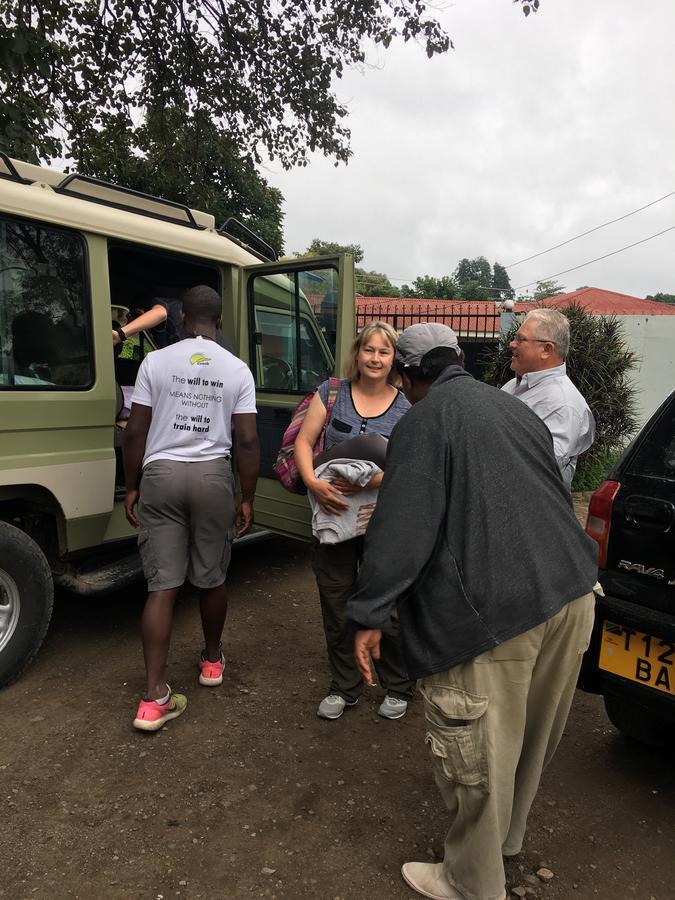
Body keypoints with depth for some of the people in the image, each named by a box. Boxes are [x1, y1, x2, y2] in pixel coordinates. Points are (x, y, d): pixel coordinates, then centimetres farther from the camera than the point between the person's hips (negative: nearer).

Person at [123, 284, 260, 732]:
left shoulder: (156, 361, 0)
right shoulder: (237, 369, 0)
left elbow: (136, 432, -1)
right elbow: (247, 440, -3)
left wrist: (131, 487, 10)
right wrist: (247, 499, 5)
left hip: (161, 474, 0)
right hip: (212, 475, 0)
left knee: (162, 586, 4)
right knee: (212, 578, 16)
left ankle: (155, 697, 4)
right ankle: (212, 659, 37)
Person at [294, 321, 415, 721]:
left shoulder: (407, 408, -3)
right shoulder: (333, 392, 1)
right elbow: (304, 441, -2)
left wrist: (373, 481, -27)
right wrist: (313, 482, -19)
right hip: (333, 513, 2)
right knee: (336, 605, 13)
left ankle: (398, 687, 34)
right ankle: (344, 687, 35)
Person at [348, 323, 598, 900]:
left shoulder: (426, 420, -7)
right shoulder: (514, 407, 16)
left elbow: (403, 529, -15)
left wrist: (369, 617, -9)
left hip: (494, 612, -9)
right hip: (571, 595, 9)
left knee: (477, 753, 9)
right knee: (530, 738, 24)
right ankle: (506, 837, 47)